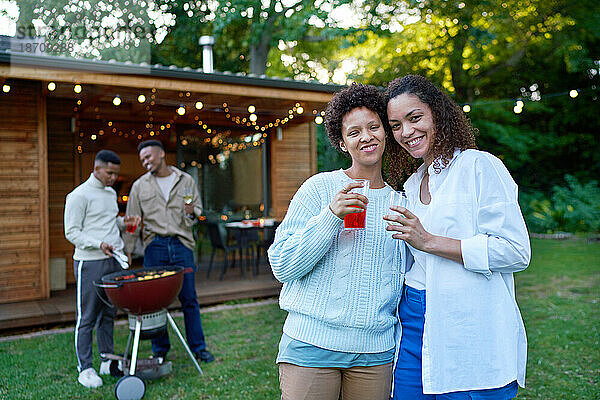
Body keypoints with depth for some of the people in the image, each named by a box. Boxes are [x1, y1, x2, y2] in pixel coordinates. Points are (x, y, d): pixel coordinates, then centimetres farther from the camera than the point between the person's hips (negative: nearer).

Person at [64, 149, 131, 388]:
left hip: (114, 261, 7)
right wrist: (99, 244, -22)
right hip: (90, 263, -7)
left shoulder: (111, 193, 16)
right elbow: (71, 232, -11)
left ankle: (107, 361, 22)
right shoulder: (79, 196, -8)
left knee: (108, 314, 12)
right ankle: (85, 368, 7)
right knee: (87, 318, -1)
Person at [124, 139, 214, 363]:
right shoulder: (140, 186, 9)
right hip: (154, 246, 1)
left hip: (181, 244, 0)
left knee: (189, 298, 3)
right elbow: (132, 221, 10)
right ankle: (160, 349, 20)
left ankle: (198, 347, 15)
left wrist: (191, 212, -8)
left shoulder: (186, 180, 8)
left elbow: (198, 209, 15)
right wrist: (127, 250, 4)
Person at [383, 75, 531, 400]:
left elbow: (516, 251, -15)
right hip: (413, 324, 6)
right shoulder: (412, 184, 15)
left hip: (471, 333, -6)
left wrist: (429, 241, -17)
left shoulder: (480, 166, -7)